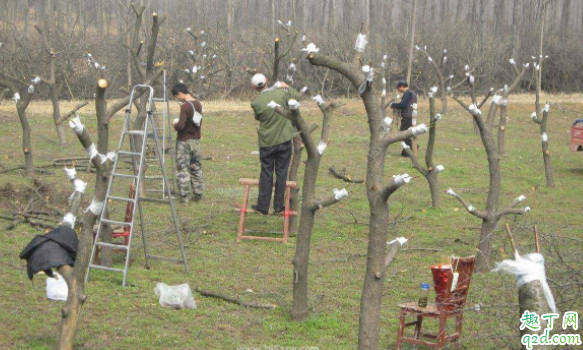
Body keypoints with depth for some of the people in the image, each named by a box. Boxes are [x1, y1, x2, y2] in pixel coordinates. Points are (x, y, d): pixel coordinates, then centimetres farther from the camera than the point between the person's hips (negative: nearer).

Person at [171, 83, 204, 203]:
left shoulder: (185, 106, -18)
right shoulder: (198, 105, 5)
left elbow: (181, 126, -24)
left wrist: (175, 124, -4)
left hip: (184, 141, -7)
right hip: (196, 140, 7)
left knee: (183, 169, 0)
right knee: (196, 168, 14)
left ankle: (185, 197, 1)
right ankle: (198, 194, 19)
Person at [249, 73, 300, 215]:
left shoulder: (256, 103, -12)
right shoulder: (281, 93, -11)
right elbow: (298, 96, 7)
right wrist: (287, 86, 18)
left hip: (266, 142, 0)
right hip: (284, 140, 0)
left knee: (266, 174, 9)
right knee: (281, 173, 8)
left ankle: (263, 207, 13)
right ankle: (279, 206, 12)